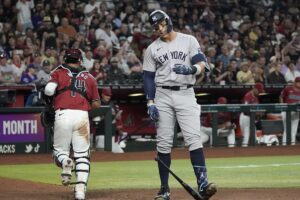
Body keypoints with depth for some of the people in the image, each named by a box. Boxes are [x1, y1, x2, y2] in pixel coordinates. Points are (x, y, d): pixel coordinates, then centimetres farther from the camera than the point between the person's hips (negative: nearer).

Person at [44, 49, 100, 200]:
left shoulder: (58, 73, 9)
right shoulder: (89, 77, 15)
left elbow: (49, 90, -7)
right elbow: (96, 104, 13)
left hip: (62, 114, -1)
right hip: (82, 115, 1)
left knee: (60, 149, 15)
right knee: (82, 155, 5)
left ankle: (65, 162, -20)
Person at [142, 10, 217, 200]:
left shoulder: (189, 41, 3)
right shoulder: (152, 49, 8)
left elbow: (202, 63, -6)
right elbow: (149, 77, 7)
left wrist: (190, 69, -28)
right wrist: (150, 102, -3)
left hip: (186, 94, -2)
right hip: (163, 96, 2)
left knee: (194, 138, -14)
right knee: (164, 142, 2)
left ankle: (202, 183, -21)